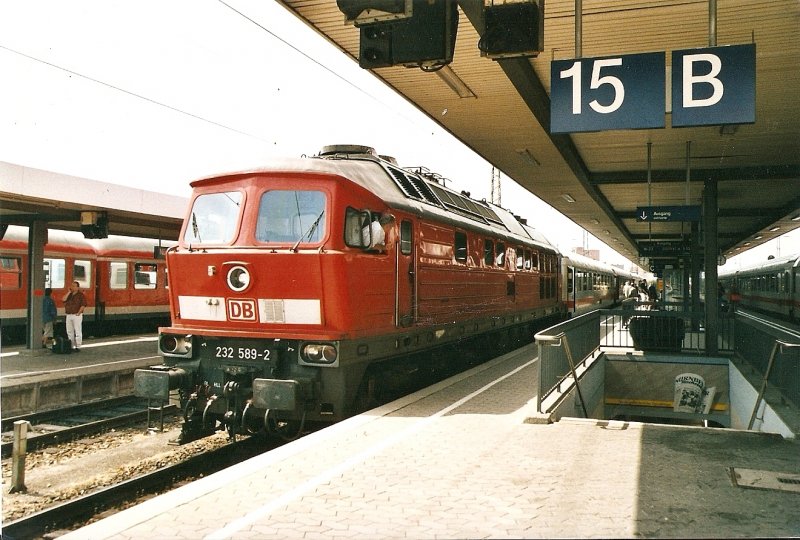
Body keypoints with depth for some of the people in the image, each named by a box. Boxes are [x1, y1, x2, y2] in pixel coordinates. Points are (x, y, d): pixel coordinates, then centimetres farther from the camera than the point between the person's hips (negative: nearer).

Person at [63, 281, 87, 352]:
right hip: (69, 315, 6)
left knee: (78, 332, -5)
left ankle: (78, 347, -3)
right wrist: (69, 292, -4)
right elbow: (64, 299, -2)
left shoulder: (81, 295, -3)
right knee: (69, 332, 9)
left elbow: (83, 305, -9)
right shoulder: (69, 294, 15)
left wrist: (78, 313, -16)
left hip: (77, 315, -6)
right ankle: (71, 346, 16)